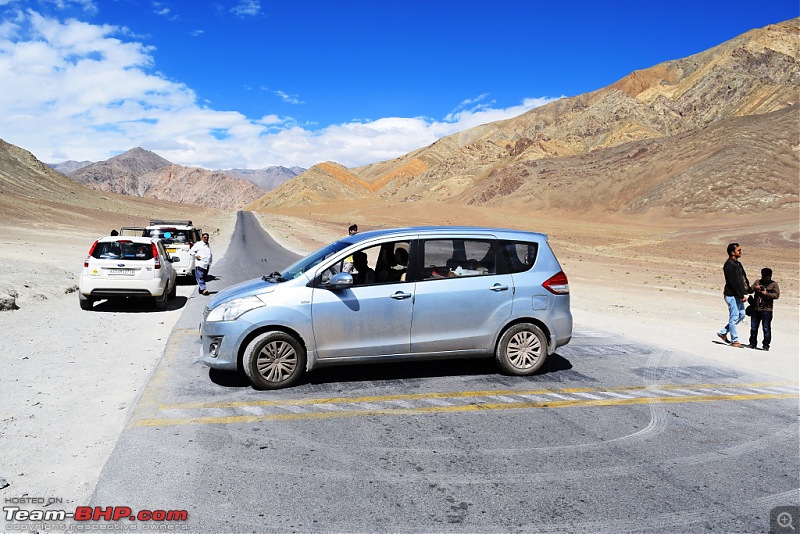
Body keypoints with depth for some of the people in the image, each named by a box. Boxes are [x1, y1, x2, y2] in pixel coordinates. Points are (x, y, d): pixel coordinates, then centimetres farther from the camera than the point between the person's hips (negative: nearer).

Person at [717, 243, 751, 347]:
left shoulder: (737, 263, 15)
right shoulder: (729, 265, -16)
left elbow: (744, 278, 18)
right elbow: (734, 282, -21)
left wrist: (749, 289, 8)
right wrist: (742, 296, -21)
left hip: (738, 295, 10)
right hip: (731, 295, -10)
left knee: (741, 315, 16)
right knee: (734, 318, -3)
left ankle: (723, 332, 24)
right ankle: (734, 341, 5)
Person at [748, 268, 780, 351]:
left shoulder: (774, 284, 3)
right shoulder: (757, 282, 13)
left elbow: (777, 295, -6)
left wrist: (766, 294, -15)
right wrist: (754, 288, -13)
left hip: (766, 310, -4)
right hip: (755, 309, 4)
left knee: (766, 328, -2)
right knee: (753, 327, 10)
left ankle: (766, 345, 5)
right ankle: (752, 343, 19)